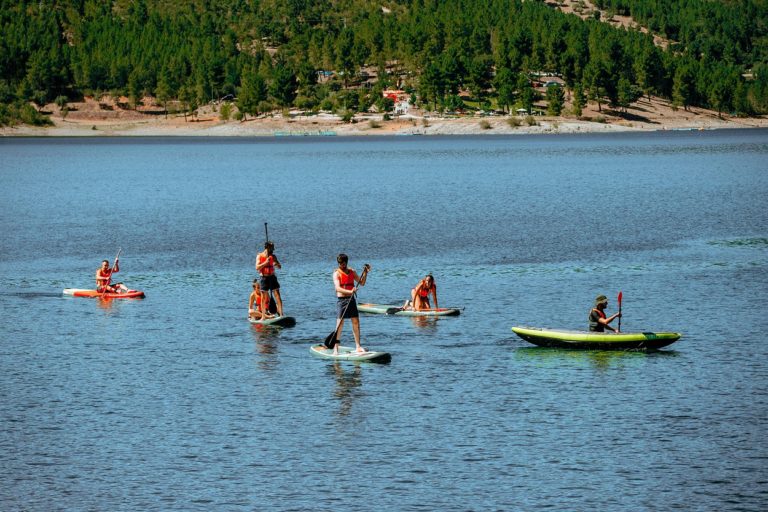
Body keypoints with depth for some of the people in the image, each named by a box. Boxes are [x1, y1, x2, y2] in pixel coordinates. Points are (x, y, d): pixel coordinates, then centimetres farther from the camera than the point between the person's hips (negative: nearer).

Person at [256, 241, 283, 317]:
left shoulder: (273, 256, 7)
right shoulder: (260, 256, 0)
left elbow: (279, 267, 7)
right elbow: (257, 267, -11)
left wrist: (276, 264, -14)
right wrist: (265, 263, -22)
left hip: (272, 277, 2)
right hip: (264, 278, -2)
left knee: (277, 296, -8)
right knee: (264, 298, 3)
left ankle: (281, 314, -12)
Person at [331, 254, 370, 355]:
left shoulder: (352, 272, 11)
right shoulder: (337, 273, -6)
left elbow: (362, 283, 14)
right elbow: (338, 288, -20)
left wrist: (365, 273, 0)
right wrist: (350, 291, -32)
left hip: (351, 299, 5)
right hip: (341, 299, -5)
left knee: (356, 322, 4)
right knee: (340, 323, -9)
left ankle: (358, 346, 12)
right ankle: (335, 348, -8)